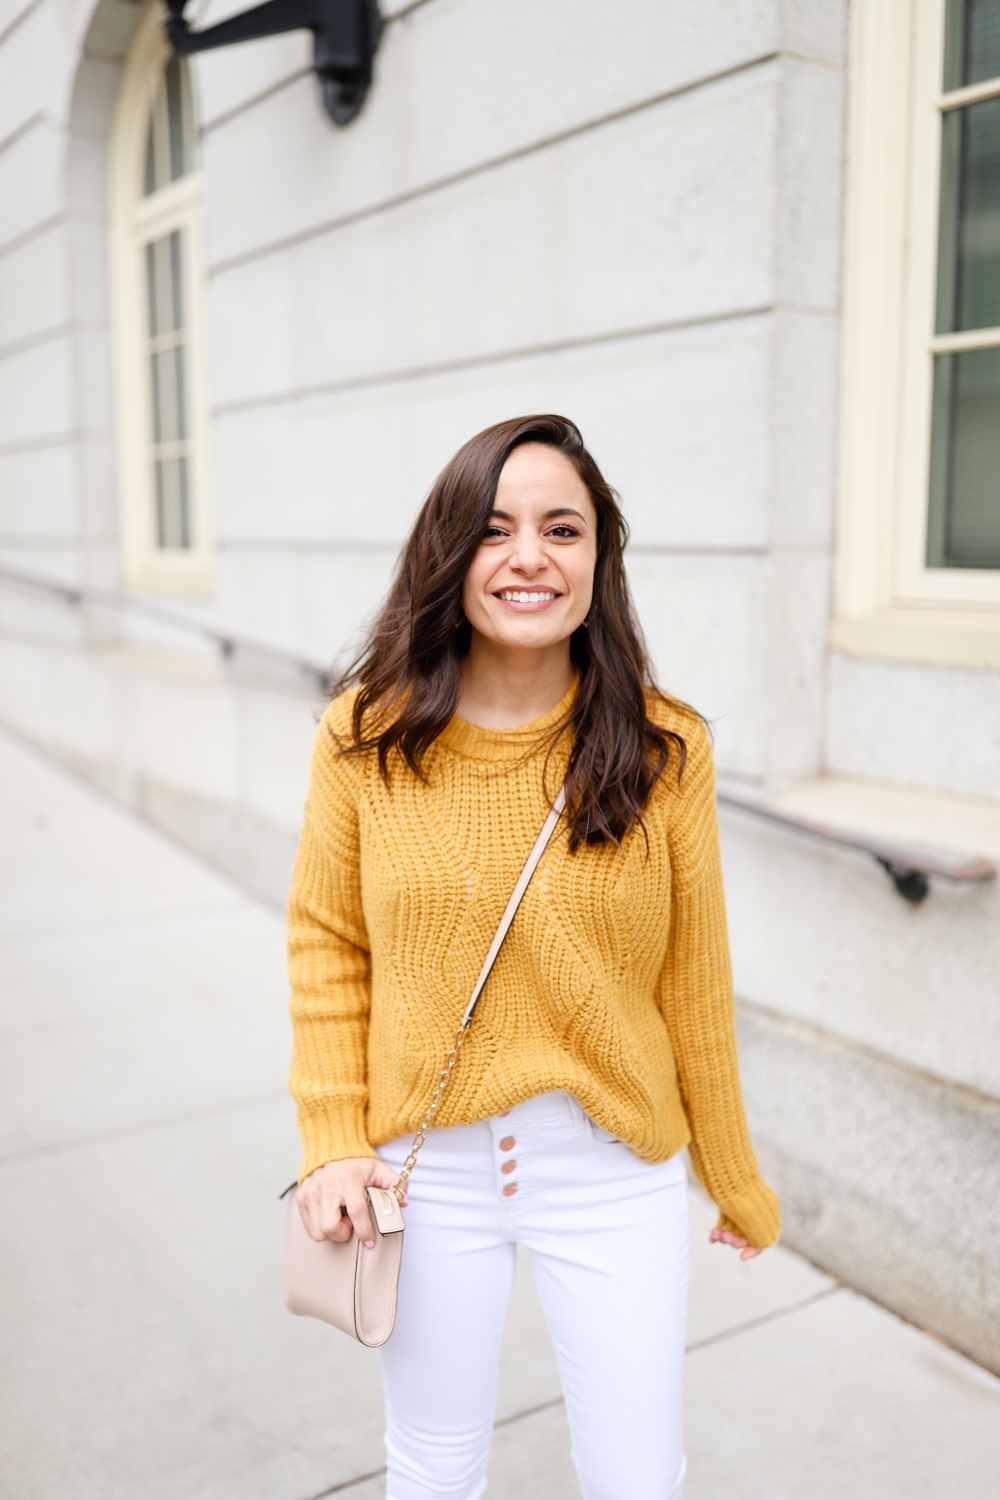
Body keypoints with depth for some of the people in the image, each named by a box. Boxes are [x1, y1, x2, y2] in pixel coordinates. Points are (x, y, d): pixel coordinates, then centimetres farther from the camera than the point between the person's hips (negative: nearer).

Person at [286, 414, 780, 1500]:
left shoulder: (663, 750, -11)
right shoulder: (365, 738, -10)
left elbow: (693, 978, -4)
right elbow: (327, 942, 0)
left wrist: (736, 1179, 5)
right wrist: (332, 1138, -6)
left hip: (615, 1171, 0)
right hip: (424, 1167, 1)